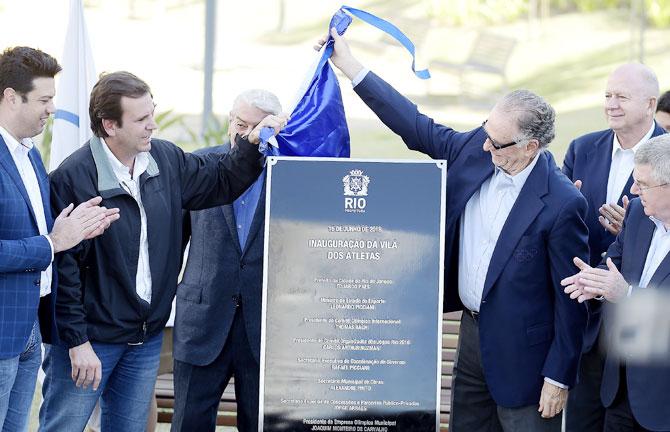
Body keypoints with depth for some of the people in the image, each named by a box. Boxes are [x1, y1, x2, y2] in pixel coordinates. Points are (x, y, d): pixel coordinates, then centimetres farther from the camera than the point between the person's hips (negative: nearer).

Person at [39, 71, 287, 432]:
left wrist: (252, 144, -2)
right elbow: (63, 266, -18)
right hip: (90, 339, -6)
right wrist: (78, 341, -17)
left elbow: (220, 182, 17)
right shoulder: (73, 177, -19)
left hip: (147, 338, 7)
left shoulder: (166, 159, 2)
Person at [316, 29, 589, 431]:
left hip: (520, 352, -7)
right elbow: (417, 128, 6)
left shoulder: (562, 204, -23)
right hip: (471, 329, 7)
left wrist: (559, 378, -13)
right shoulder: (475, 147, -6)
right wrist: (350, 66, 4)